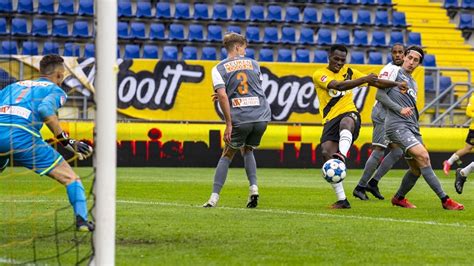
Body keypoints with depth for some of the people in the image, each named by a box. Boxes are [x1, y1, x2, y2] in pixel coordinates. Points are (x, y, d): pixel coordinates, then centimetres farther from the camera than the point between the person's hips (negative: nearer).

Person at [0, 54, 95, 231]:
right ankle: (81, 219, -7)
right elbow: (45, 109, -7)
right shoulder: (56, 90, 16)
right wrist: (66, 141, -7)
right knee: (70, 178, 7)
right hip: (21, 135, -5)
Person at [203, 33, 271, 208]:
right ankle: (253, 188, 5)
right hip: (262, 116, 3)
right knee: (247, 150, 25)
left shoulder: (219, 69, 4)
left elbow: (222, 96, -9)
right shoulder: (253, 64, 15)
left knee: (227, 155, 12)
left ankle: (214, 198, 4)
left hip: (240, 119, -3)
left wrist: (229, 124, -8)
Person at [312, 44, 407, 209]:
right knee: (327, 153, -18)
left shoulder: (349, 72, 16)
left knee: (345, 123, -38)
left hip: (349, 113, 0)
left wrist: (396, 84, 19)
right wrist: (364, 79, -24)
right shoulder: (319, 74, 1)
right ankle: (342, 200, -11)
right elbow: (339, 86, -17)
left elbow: (375, 82, 26)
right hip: (330, 120, 0)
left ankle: (341, 157, -68)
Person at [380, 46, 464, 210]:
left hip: (412, 128, 9)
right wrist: (399, 109, -14)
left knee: (417, 169, 9)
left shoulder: (413, 84, 23)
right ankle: (444, 200, -25)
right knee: (423, 156, -22)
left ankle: (398, 198, 32)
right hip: (397, 126, -9)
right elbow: (380, 94, -9)